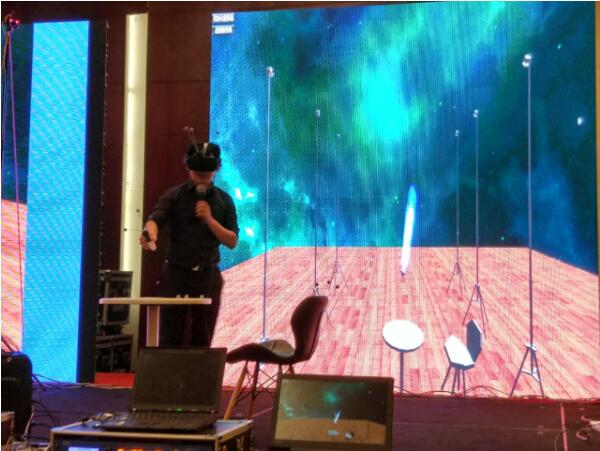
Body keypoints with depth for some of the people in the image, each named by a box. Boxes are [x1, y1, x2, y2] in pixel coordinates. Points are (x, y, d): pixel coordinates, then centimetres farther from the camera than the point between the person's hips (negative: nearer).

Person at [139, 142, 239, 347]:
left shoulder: (224, 200, 8)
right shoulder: (174, 195, 2)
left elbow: (232, 241, 4)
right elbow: (155, 219, -16)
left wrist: (209, 219, -11)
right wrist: (151, 233, -39)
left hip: (208, 277, 2)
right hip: (176, 275, -2)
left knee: (202, 341, 7)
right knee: (170, 339, -1)